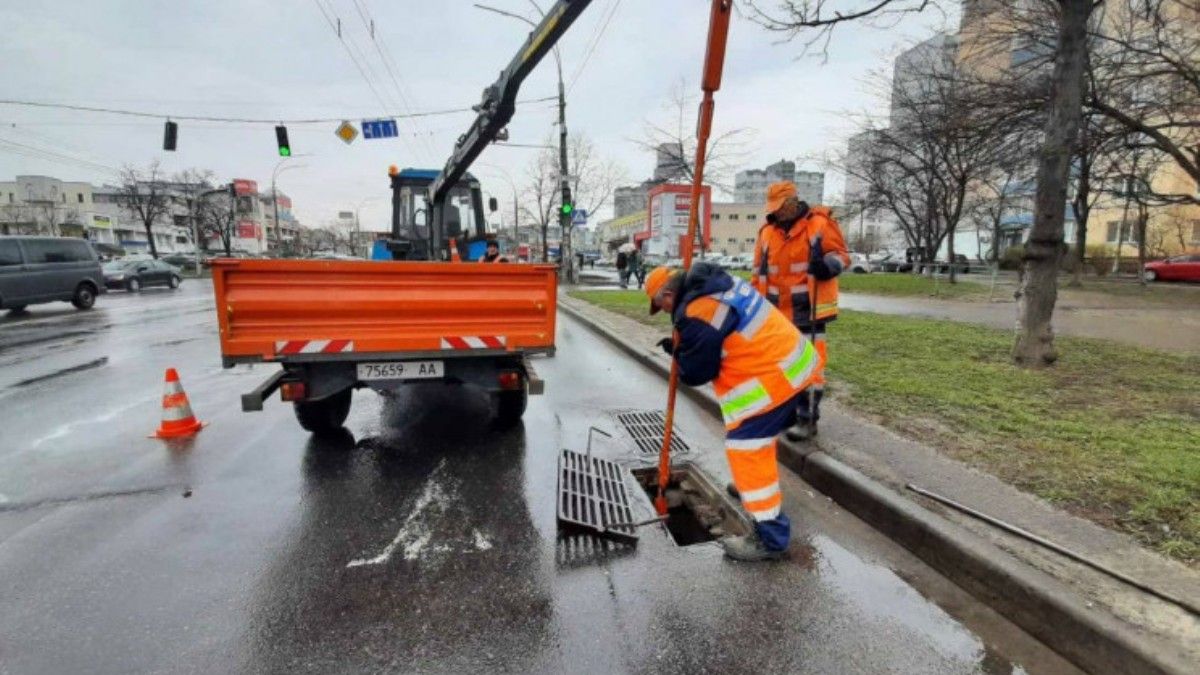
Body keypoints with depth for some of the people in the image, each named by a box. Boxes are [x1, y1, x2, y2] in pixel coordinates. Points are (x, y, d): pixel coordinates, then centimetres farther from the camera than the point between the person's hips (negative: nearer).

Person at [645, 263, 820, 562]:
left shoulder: (696, 315, -21)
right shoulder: (718, 284, 10)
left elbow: (695, 372, -13)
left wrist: (677, 352, 7)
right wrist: (684, 345, 12)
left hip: (771, 375, -10)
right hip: (790, 357, 10)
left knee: (747, 449, -6)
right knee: (755, 441, 27)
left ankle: (770, 537, 0)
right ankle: (752, 487, 49)